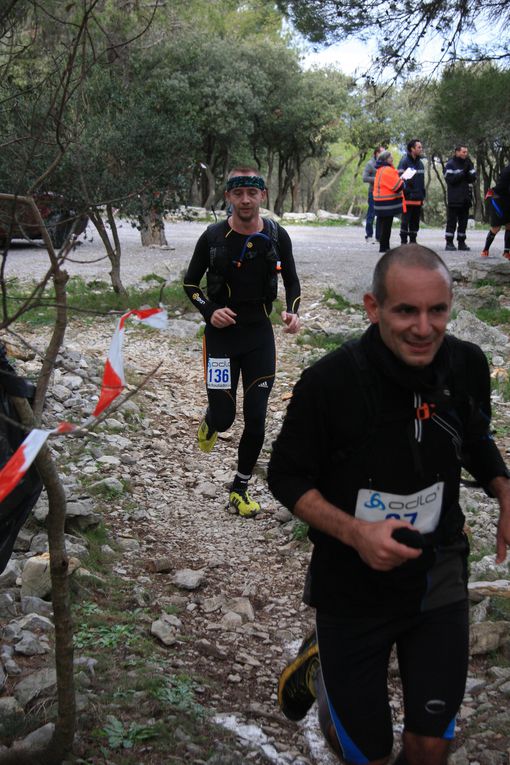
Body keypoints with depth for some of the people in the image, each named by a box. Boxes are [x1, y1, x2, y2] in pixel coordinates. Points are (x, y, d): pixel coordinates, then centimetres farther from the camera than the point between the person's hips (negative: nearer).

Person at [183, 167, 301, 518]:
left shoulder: (277, 236, -3)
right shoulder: (214, 237, -7)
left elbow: (292, 280, 10)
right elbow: (191, 282, 4)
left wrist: (293, 312, -9)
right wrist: (209, 310, -14)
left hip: (259, 333, 2)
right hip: (222, 333, -1)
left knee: (256, 419, 0)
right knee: (224, 417, -2)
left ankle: (240, 489, 19)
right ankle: (210, 423, 38)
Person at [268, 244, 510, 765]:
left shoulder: (467, 365, -11)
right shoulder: (330, 381, -23)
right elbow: (286, 477, -11)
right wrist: (355, 532, -26)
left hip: (437, 578, 3)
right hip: (352, 583, -3)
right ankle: (320, 667, 40)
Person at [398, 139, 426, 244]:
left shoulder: (420, 163, 17)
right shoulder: (404, 161, -7)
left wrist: (422, 196, 17)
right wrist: (405, 193, -18)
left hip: (418, 199, 7)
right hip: (408, 199, -7)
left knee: (415, 222, 11)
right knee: (405, 221, -4)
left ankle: (413, 241, 19)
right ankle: (403, 242, 1)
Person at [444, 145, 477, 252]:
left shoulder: (468, 164, 13)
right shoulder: (450, 164, -4)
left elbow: (473, 178, 4)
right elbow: (450, 179, -15)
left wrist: (468, 170, -13)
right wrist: (463, 172, -16)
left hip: (466, 198, 5)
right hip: (454, 198, -5)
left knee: (463, 221, 8)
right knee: (452, 221, -4)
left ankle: (461, 242, 14)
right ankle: (449, 242, -1)